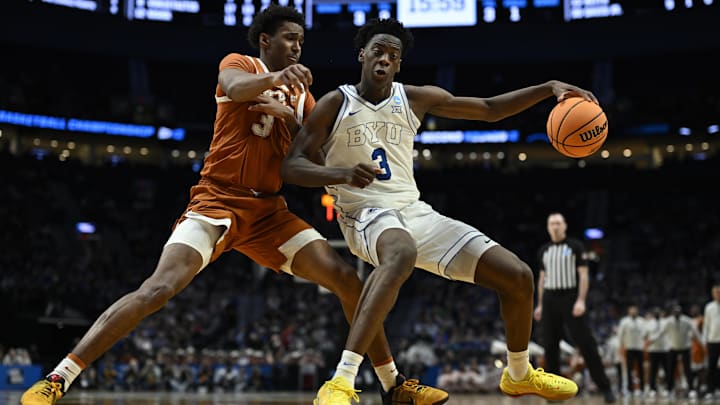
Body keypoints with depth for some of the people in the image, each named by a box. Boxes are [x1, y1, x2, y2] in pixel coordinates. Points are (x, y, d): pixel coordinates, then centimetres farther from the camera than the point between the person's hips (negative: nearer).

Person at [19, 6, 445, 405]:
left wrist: (290, 117, -8)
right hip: (218, 201, -5)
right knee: (159, 288, -24)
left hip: (270, 210, 6)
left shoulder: (301, 95, 19)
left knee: (347, 279, -6)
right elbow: (236, 87, -22)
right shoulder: (240, 64, 4)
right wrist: (277, 76, -43)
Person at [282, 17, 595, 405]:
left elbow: (490, 109, 11)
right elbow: (292, 166, -7)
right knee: (402, 253, -45)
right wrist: (342, 174, -27)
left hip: (417, 213, 6)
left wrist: (549, 88, -2)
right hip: (368, 215, -6)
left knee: (518, 276, -1)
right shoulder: (335, 104, -3)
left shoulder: (415, 99, 7)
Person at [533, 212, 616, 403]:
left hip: (570, 298, -4)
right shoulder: (543, 251, 13)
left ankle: (605, 387, -6)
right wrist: (540, 305, 13)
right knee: (550, 346, 1)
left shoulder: (575, 246, 0)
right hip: (549, 300, 5)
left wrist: (581, 301, -16)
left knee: (586, 343, -9)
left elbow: (584, 275, -5)